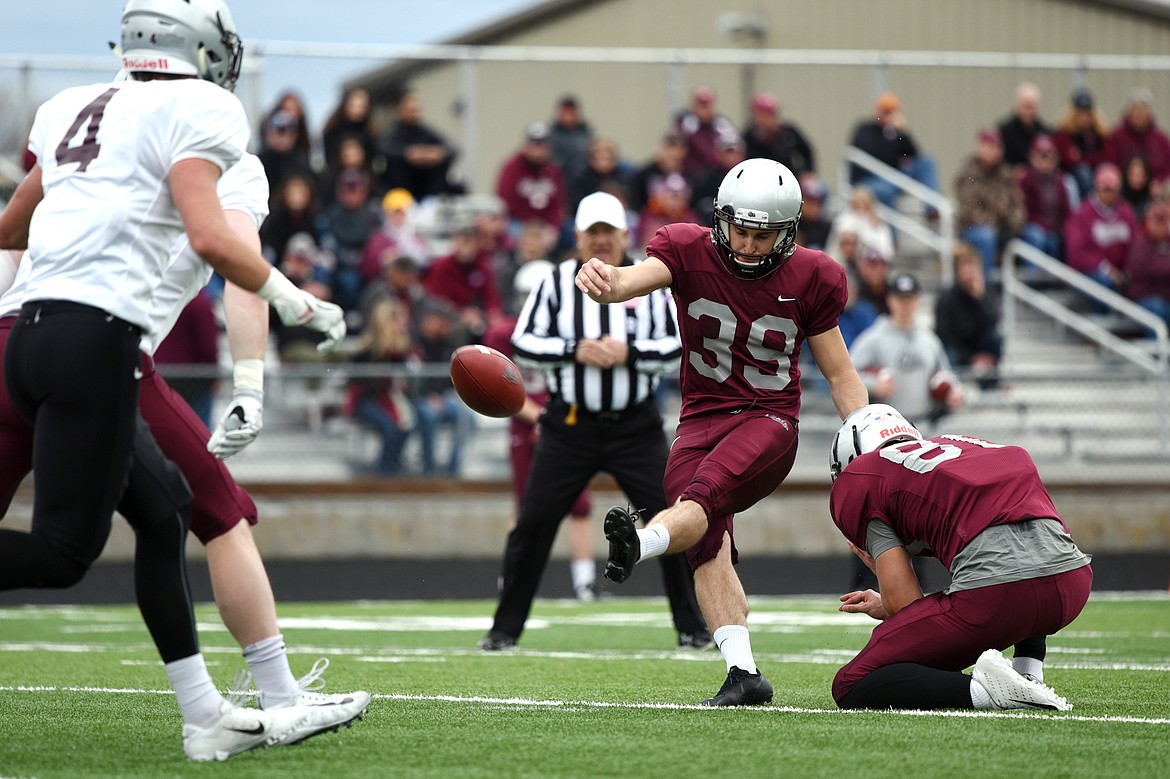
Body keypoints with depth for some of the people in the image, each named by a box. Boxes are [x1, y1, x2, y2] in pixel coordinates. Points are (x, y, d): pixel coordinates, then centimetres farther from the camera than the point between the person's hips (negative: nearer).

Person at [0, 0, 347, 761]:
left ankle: (206, 717, 18)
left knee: (165, 508, 16)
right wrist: (294, 300, 0)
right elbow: (211, 239, -15)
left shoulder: (76, 108, 20)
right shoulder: (191, 112, -2)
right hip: (96, 335, -8)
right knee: (63, 551, -6)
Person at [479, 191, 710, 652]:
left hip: (636, 427, 0)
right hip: (570, 425, 0)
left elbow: (675, 348, 0)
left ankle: (692, 628, 7)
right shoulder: (556, 282, 1)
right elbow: (523, 345, -1)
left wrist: (629, 353, -17)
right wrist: (575, 351, -15)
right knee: (533, 524, -2)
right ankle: (505, 628, 9)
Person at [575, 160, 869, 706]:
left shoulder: (810, 279, -1)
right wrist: (605, 282, -49)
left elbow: (841, 376, 6)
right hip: (700, 421, 2)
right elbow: (637, 278, -24)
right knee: (708, 547, -17)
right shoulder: (689, 252, -2)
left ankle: (640, 544, -60)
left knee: (704, 494, -32)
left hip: (768, 420, -2)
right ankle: (743, 672, -20)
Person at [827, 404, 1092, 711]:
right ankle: (1029, 678, 20)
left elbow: (903, 603, 7)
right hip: (1074, 577, 7)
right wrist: (890, 607, 44)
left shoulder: (859, 481, 14)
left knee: (851, 690, 4)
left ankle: (981, 690, -16)